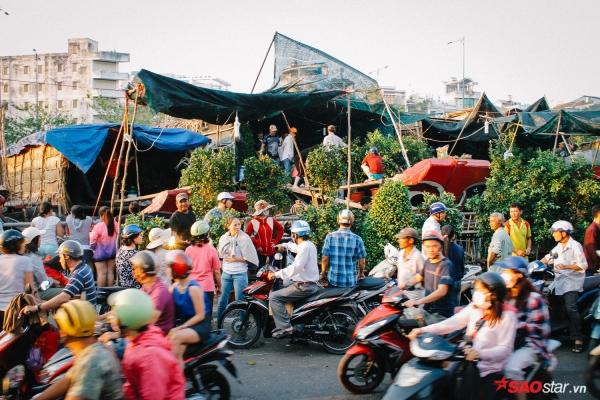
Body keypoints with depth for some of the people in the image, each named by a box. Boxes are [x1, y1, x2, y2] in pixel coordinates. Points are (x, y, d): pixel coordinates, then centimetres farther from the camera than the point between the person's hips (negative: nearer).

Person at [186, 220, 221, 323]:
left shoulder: (188, 250, -1)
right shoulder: (211, 249, -8)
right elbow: (217, 272, -3)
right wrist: (219, 286, 10)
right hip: (207, 287, -3)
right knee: (206, 315, 5)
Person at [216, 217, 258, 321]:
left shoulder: (244, 238, -8)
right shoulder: (223, 238, 6)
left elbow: (249, 258, -9)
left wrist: (236, 259, -12)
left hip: (240, 273, -4)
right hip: (226, 273, 4)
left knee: (240, 301, 0)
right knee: (222, 300, 9)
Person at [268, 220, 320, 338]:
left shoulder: (305, 247, -17)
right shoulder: (310, 245, 15)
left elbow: (295, 268, -27)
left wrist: (276, 274, -22)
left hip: (304, 286, -11)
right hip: (310, 284, 11)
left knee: (274, 297, -15)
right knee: (281, 289, 28)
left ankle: (285, 327, -22)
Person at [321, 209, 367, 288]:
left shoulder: (330, 237, -6)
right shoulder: (357, 239, -7)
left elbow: (325, 258, -4)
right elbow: (362, 260, -1)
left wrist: (323, 273, 13)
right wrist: (361, 273, 17)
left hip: (333, 279, 1)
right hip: (350, 281, 0)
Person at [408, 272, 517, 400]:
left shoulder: (507, 315, -13)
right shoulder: (474, 307, 5)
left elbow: (505, 349, -18)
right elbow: (454, 322, -4)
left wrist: (480, 354, -34)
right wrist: (424, 330, -15)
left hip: (489, 373, -5)